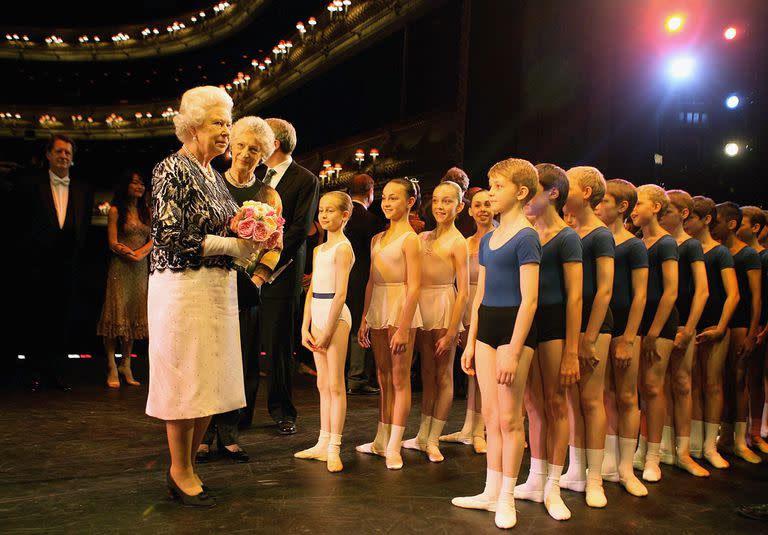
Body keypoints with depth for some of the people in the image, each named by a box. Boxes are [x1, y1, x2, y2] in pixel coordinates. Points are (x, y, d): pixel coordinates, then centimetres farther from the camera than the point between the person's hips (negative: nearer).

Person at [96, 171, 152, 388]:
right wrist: (132, 255, -13)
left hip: (141, 268, 5)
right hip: (120, 267, -5)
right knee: (117, 314, -7)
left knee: (135, 315, 4)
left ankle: (126, 366, 11)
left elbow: (153, 240, 6)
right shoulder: (116, 210, 1)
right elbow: (113, 243, -6)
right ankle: (112, 369, -3)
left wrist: (139, 253, -11)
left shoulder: (146, 211, 14)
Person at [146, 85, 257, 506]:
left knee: (211, 379, 11)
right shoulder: (172, 170, -10)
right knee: (186, 379, 0)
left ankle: (187, 463, 25)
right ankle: (181, 471, 16)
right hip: (183, 286, -8)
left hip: (219, 287, 8)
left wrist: (248, 235, 1)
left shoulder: (213, 175, 16)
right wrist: (231, 245, -17)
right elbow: (168, 236, -18)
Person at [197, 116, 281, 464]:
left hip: (246, 287, 2)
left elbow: (275, 245, 7)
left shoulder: (268, 196, 11)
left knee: (242, 363, 2)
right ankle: (203, 435, 8)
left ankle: (228, 435, 13)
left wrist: (257, 277, -7)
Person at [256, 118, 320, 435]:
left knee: (278, 344, 2)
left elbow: (299, 230, -10)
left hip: (281, 273, -5)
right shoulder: (258, 177, 17)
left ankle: (282, 412, 16)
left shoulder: (306, 180, -3)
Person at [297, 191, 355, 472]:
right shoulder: (318, 250, 15)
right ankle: (323, 443, 20)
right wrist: (305, 328, 7)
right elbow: (311, 291, 15)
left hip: (336, 316, -8)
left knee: (335, 385, -4)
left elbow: (340, 294, -14)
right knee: (323, 384, 12)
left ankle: (334, 449, 2)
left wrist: (327, 332, -14)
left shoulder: (343, 248, -9)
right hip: (318, 315, 8)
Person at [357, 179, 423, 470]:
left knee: (400, 379, -1)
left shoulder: (410, 239, -9)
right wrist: (364, 319, 12)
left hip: (401, 309, -7)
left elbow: (414, 286, -14)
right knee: (383, 378, 13)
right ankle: (381, 441, 22)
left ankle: (394, 447, 5)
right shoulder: (377, 239, 14)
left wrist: (403, 328, -18)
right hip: (378, 310, 7)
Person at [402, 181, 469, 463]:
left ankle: (433, 440, 11)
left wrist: (451, 332, -15)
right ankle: (422, 436, 22)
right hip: (423, 306, 6)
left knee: (443, 376, 3)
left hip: (445, 308, -6)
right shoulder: (424, 238, 12)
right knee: (426, 373, 13)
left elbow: (463, 291, -11)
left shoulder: (458, 243, -7)